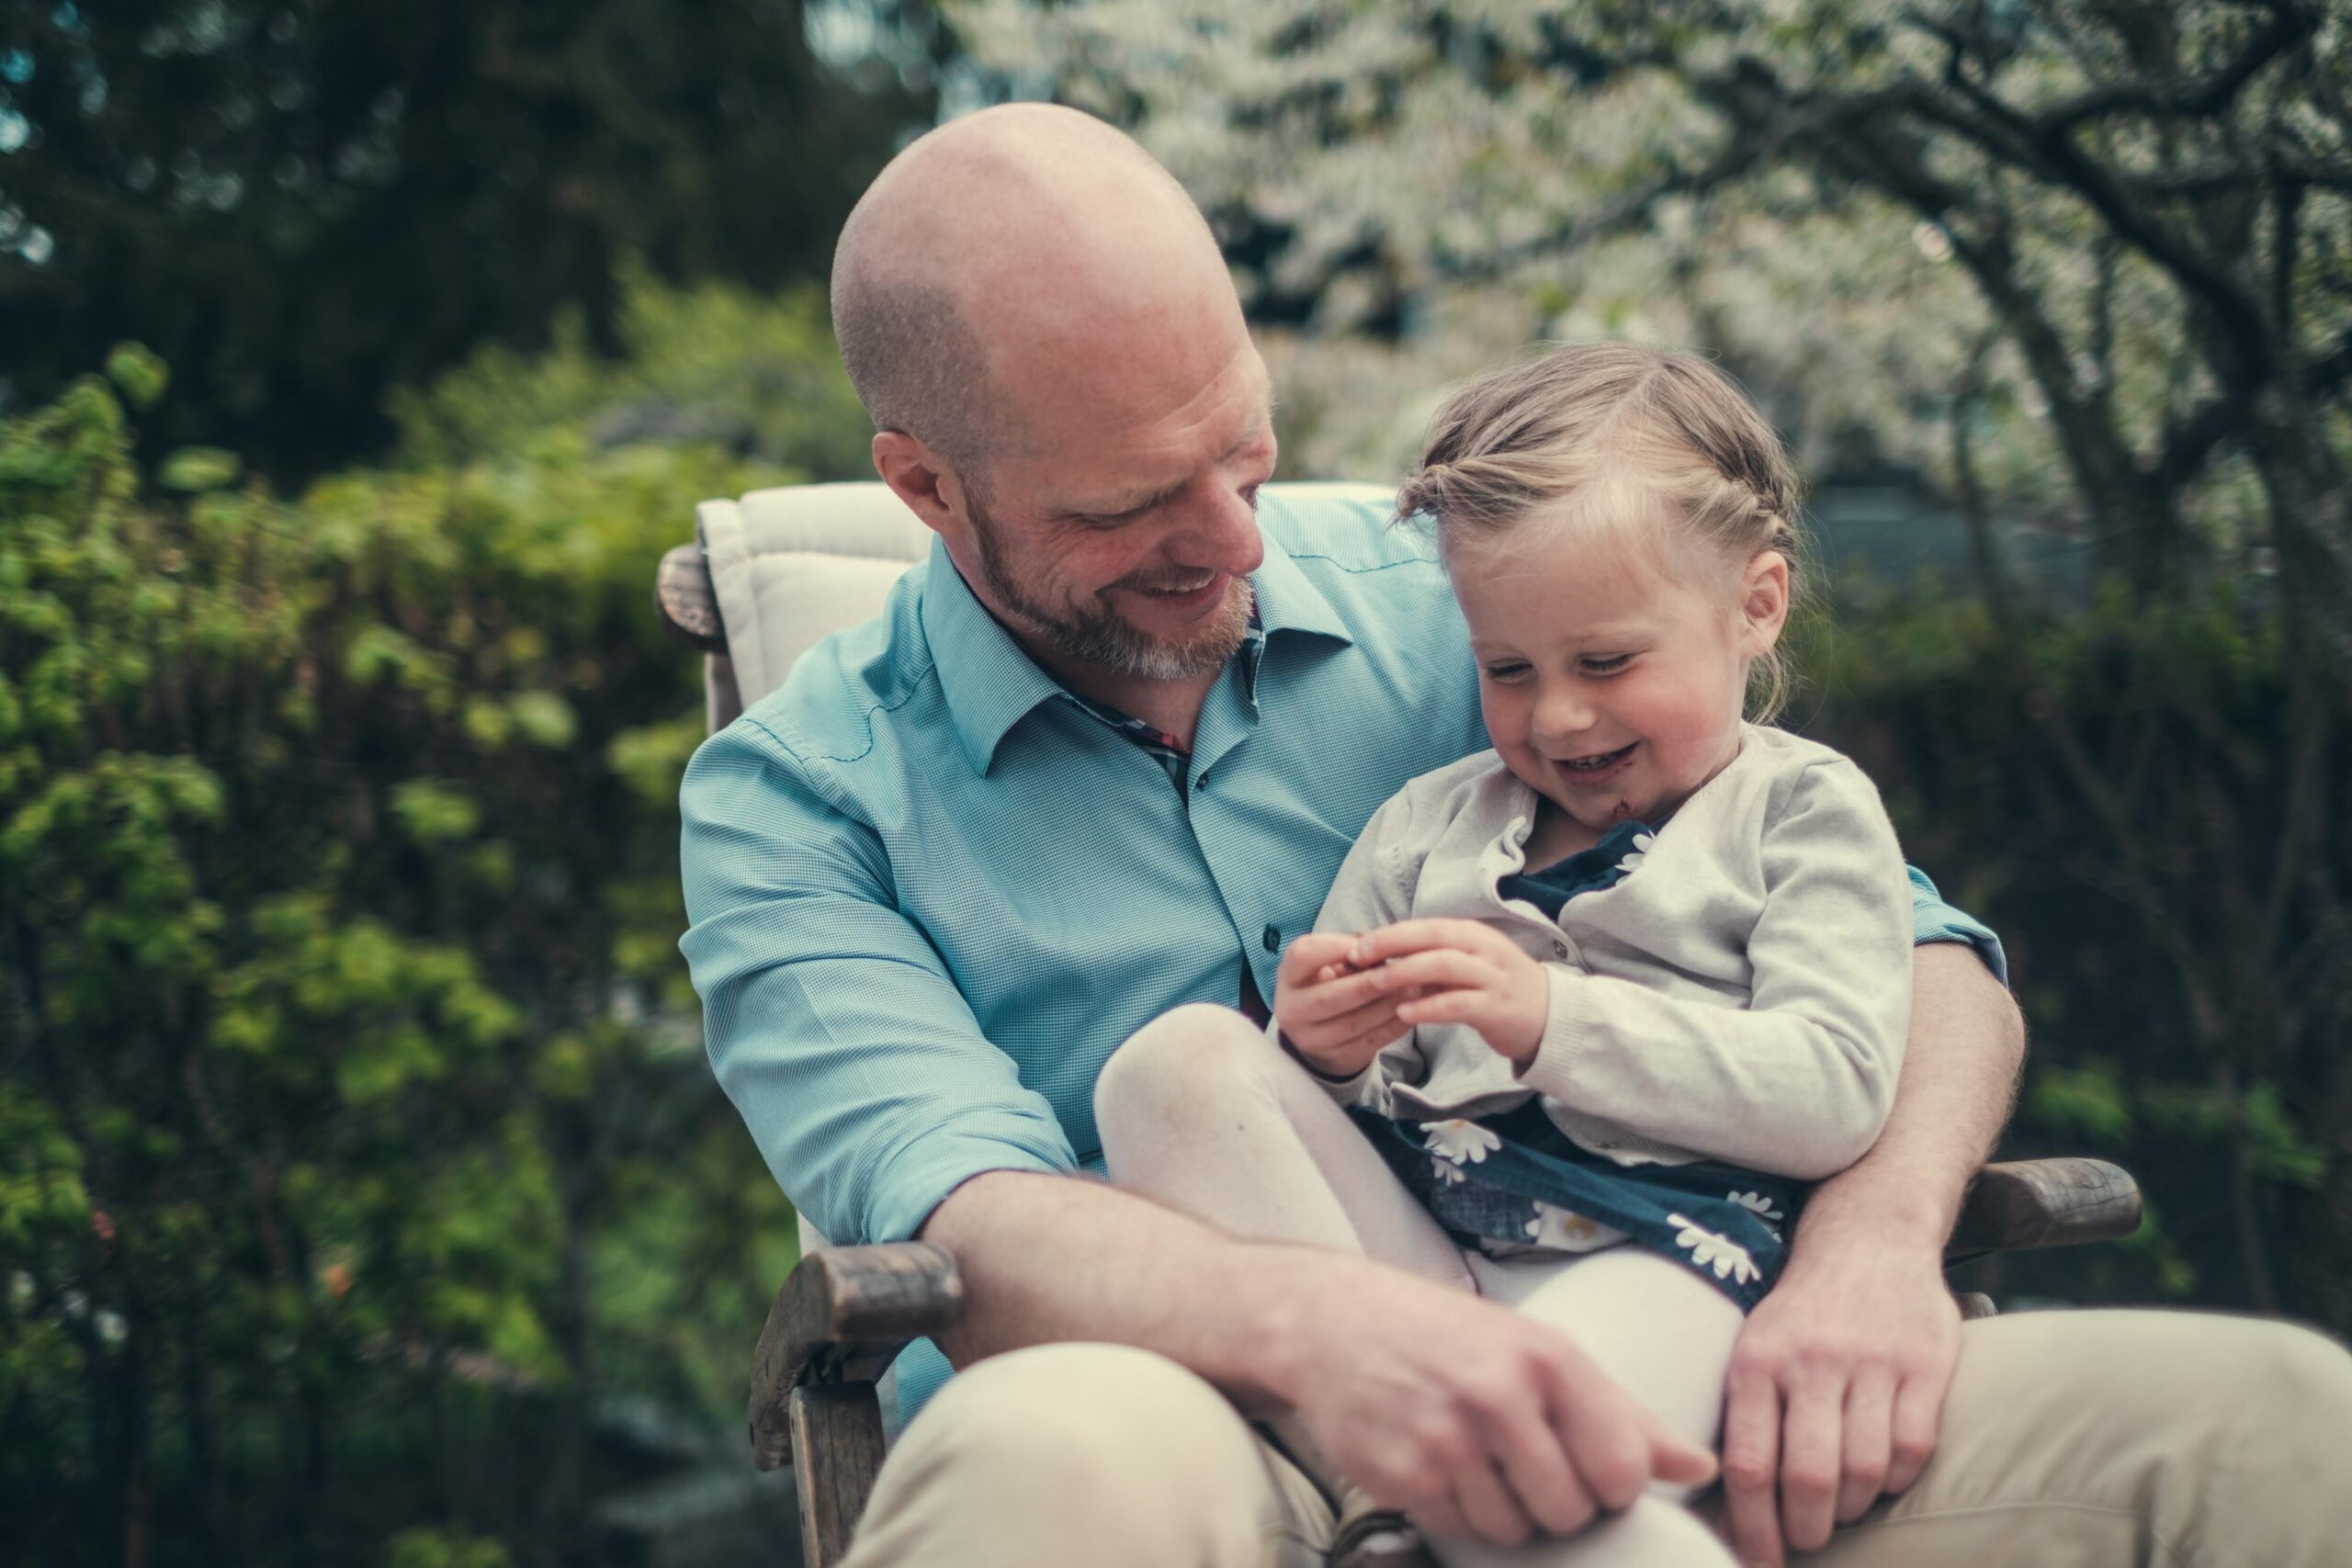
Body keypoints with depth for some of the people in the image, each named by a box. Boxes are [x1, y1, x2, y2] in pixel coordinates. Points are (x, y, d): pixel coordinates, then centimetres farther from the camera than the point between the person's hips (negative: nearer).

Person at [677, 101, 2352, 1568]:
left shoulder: (1458, 611, 11)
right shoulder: (792, 797, 3)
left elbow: (1920, 965, 10)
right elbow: (968, 1224, -14)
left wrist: (1872, 1240, -12)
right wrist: (1310, 1323, -36)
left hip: (1573, 1411, 4)